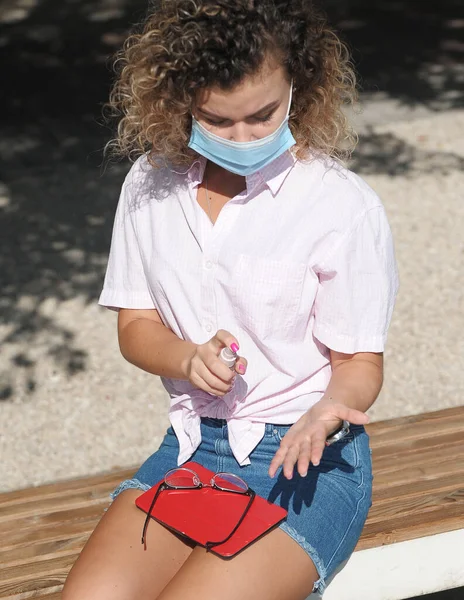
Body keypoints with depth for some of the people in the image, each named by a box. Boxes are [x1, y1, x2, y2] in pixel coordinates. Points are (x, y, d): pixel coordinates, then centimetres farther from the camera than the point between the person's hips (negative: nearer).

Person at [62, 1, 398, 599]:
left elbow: (359, 362, -4)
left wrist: (327, 411, -27)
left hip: (309, 459, -3)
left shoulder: (344, 206, -11)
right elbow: (136, 325, 9)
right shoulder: (150, 185, 2)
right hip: (192, 443, 4)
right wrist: (188, 358, -13)